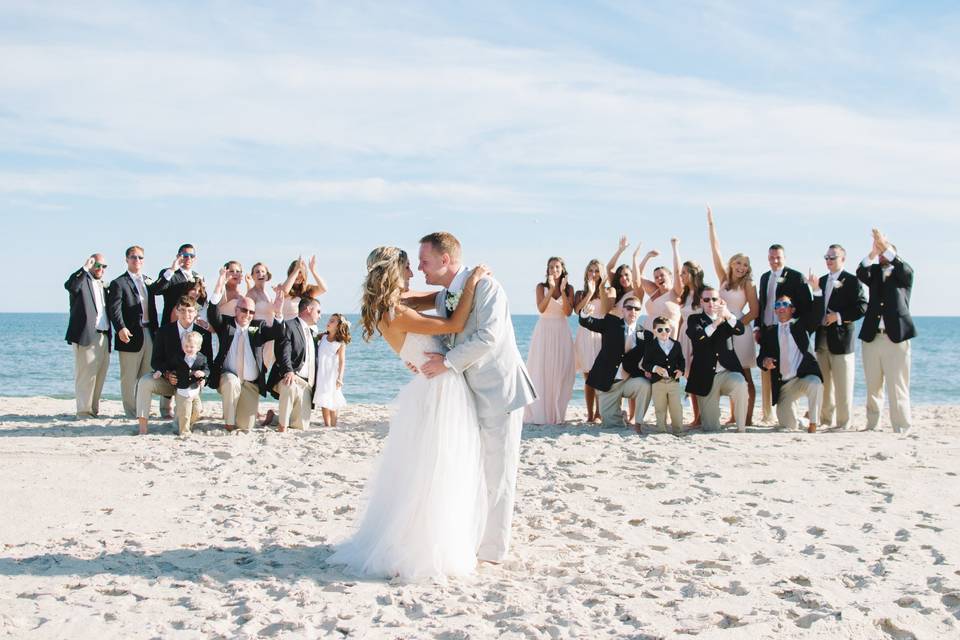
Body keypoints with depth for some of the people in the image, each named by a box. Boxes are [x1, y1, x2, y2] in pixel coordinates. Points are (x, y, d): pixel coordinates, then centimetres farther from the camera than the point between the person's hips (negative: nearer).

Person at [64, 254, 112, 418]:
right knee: (86, 374, -6)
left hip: (104, 337, 7)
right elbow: (69, 285, -25)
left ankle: (94, 409, 17)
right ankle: (84, 410, -1)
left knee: (100, 374, 9)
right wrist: (85, 268, -25)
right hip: (87, 336, -7)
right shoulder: (82, 279, -1)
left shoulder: (103, 285, 21)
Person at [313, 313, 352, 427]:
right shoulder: (323, 337, 7)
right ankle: (327, 425, 12)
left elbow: (342, 362, -9)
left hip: (331, 376, -4)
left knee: (332, 404, -2)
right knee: (324, 402, 6)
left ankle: (333, 426, 4)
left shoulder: (341, 344, -6)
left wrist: (340, 378, -15)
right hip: (320, 375, 4)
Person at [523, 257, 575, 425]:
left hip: (562, 332, 2)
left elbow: (568, 312, -4)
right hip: (544, 330, -1)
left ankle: (557, 414, 5)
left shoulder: (569, 288, 6)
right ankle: (539, 414, -5)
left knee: (560, 373, -2)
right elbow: (541, 308, -11)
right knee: (541, 372, -6)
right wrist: (551, 289, -18)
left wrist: (563, 291, -13)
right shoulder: (541, 286, 2)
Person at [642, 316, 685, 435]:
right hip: (658, 382, -2)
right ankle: (661, 430, 16)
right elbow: (645, 364, -5)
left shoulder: (676, 345, 8)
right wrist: (655, 368, -23)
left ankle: (678, 430, 12)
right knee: (660, 409, 6)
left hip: (674, 381, 2)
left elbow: (681, 360, 14)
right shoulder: (650, 346, -2)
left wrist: (680, 370, -6)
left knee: (676, 408, 3)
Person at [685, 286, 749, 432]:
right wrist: (716, 323, -29)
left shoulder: (727, 319, 13)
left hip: (728, 372, 1)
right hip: (707, 377, -1)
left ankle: (741, 428, -22)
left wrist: (728, 315, -26)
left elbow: (741, 330, -8)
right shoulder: (695, 319, 7)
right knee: (711, 428, -6)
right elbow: (696, 336, -14)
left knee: (740, 383, -36)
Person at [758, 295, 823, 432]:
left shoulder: (800, 326, 11)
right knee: (788, 427, -6)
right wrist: (764, 361, -15)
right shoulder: (770, 331, 14)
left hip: (805, 376, -2)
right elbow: (761, 357, 8)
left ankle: (813, 424, -24)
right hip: (783, 384, 2)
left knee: (815, 384, -39)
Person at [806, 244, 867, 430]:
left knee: (842, 385, -3)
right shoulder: (821, 280, 15)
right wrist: (815, 289, -3)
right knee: (824, 383, 12)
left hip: (841, 338, -6)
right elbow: (816, 309, 11)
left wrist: (839, 316, -15)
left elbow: (862, 307, -12)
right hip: (821, 338, 6)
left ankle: (843, 423, 3)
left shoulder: (851, 280, -4)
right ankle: (825, 420, 20)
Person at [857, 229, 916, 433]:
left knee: (897, 388, -5)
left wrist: (886, 247, -23)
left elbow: (903, 269, -15)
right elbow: (861, 274, -7)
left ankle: (901, 429, -3)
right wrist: (873, 252, -22)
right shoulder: (874, 272, 15)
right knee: (872, 387, 8)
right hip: (871, 338, 3)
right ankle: (872, 425, 15)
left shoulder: (904, 274, 8)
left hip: (896, 338, -3)